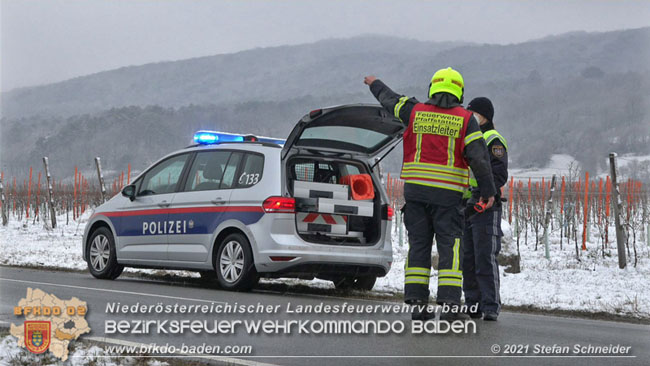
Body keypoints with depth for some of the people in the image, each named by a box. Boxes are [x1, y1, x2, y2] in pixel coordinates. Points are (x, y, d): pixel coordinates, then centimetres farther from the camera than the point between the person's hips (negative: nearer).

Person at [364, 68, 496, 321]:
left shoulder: (415, 112, 5)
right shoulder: (465, 119, -1)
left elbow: (390, 100, 23)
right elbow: (478, 157, -7)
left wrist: (375, 84, 44)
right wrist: (488, 191, -2)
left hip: (415, 189, 3)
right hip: (448, 193, -3)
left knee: (418, 243, 8)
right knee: (450, 245, -2)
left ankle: (417, 303, 6)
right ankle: (450, 304, -11)